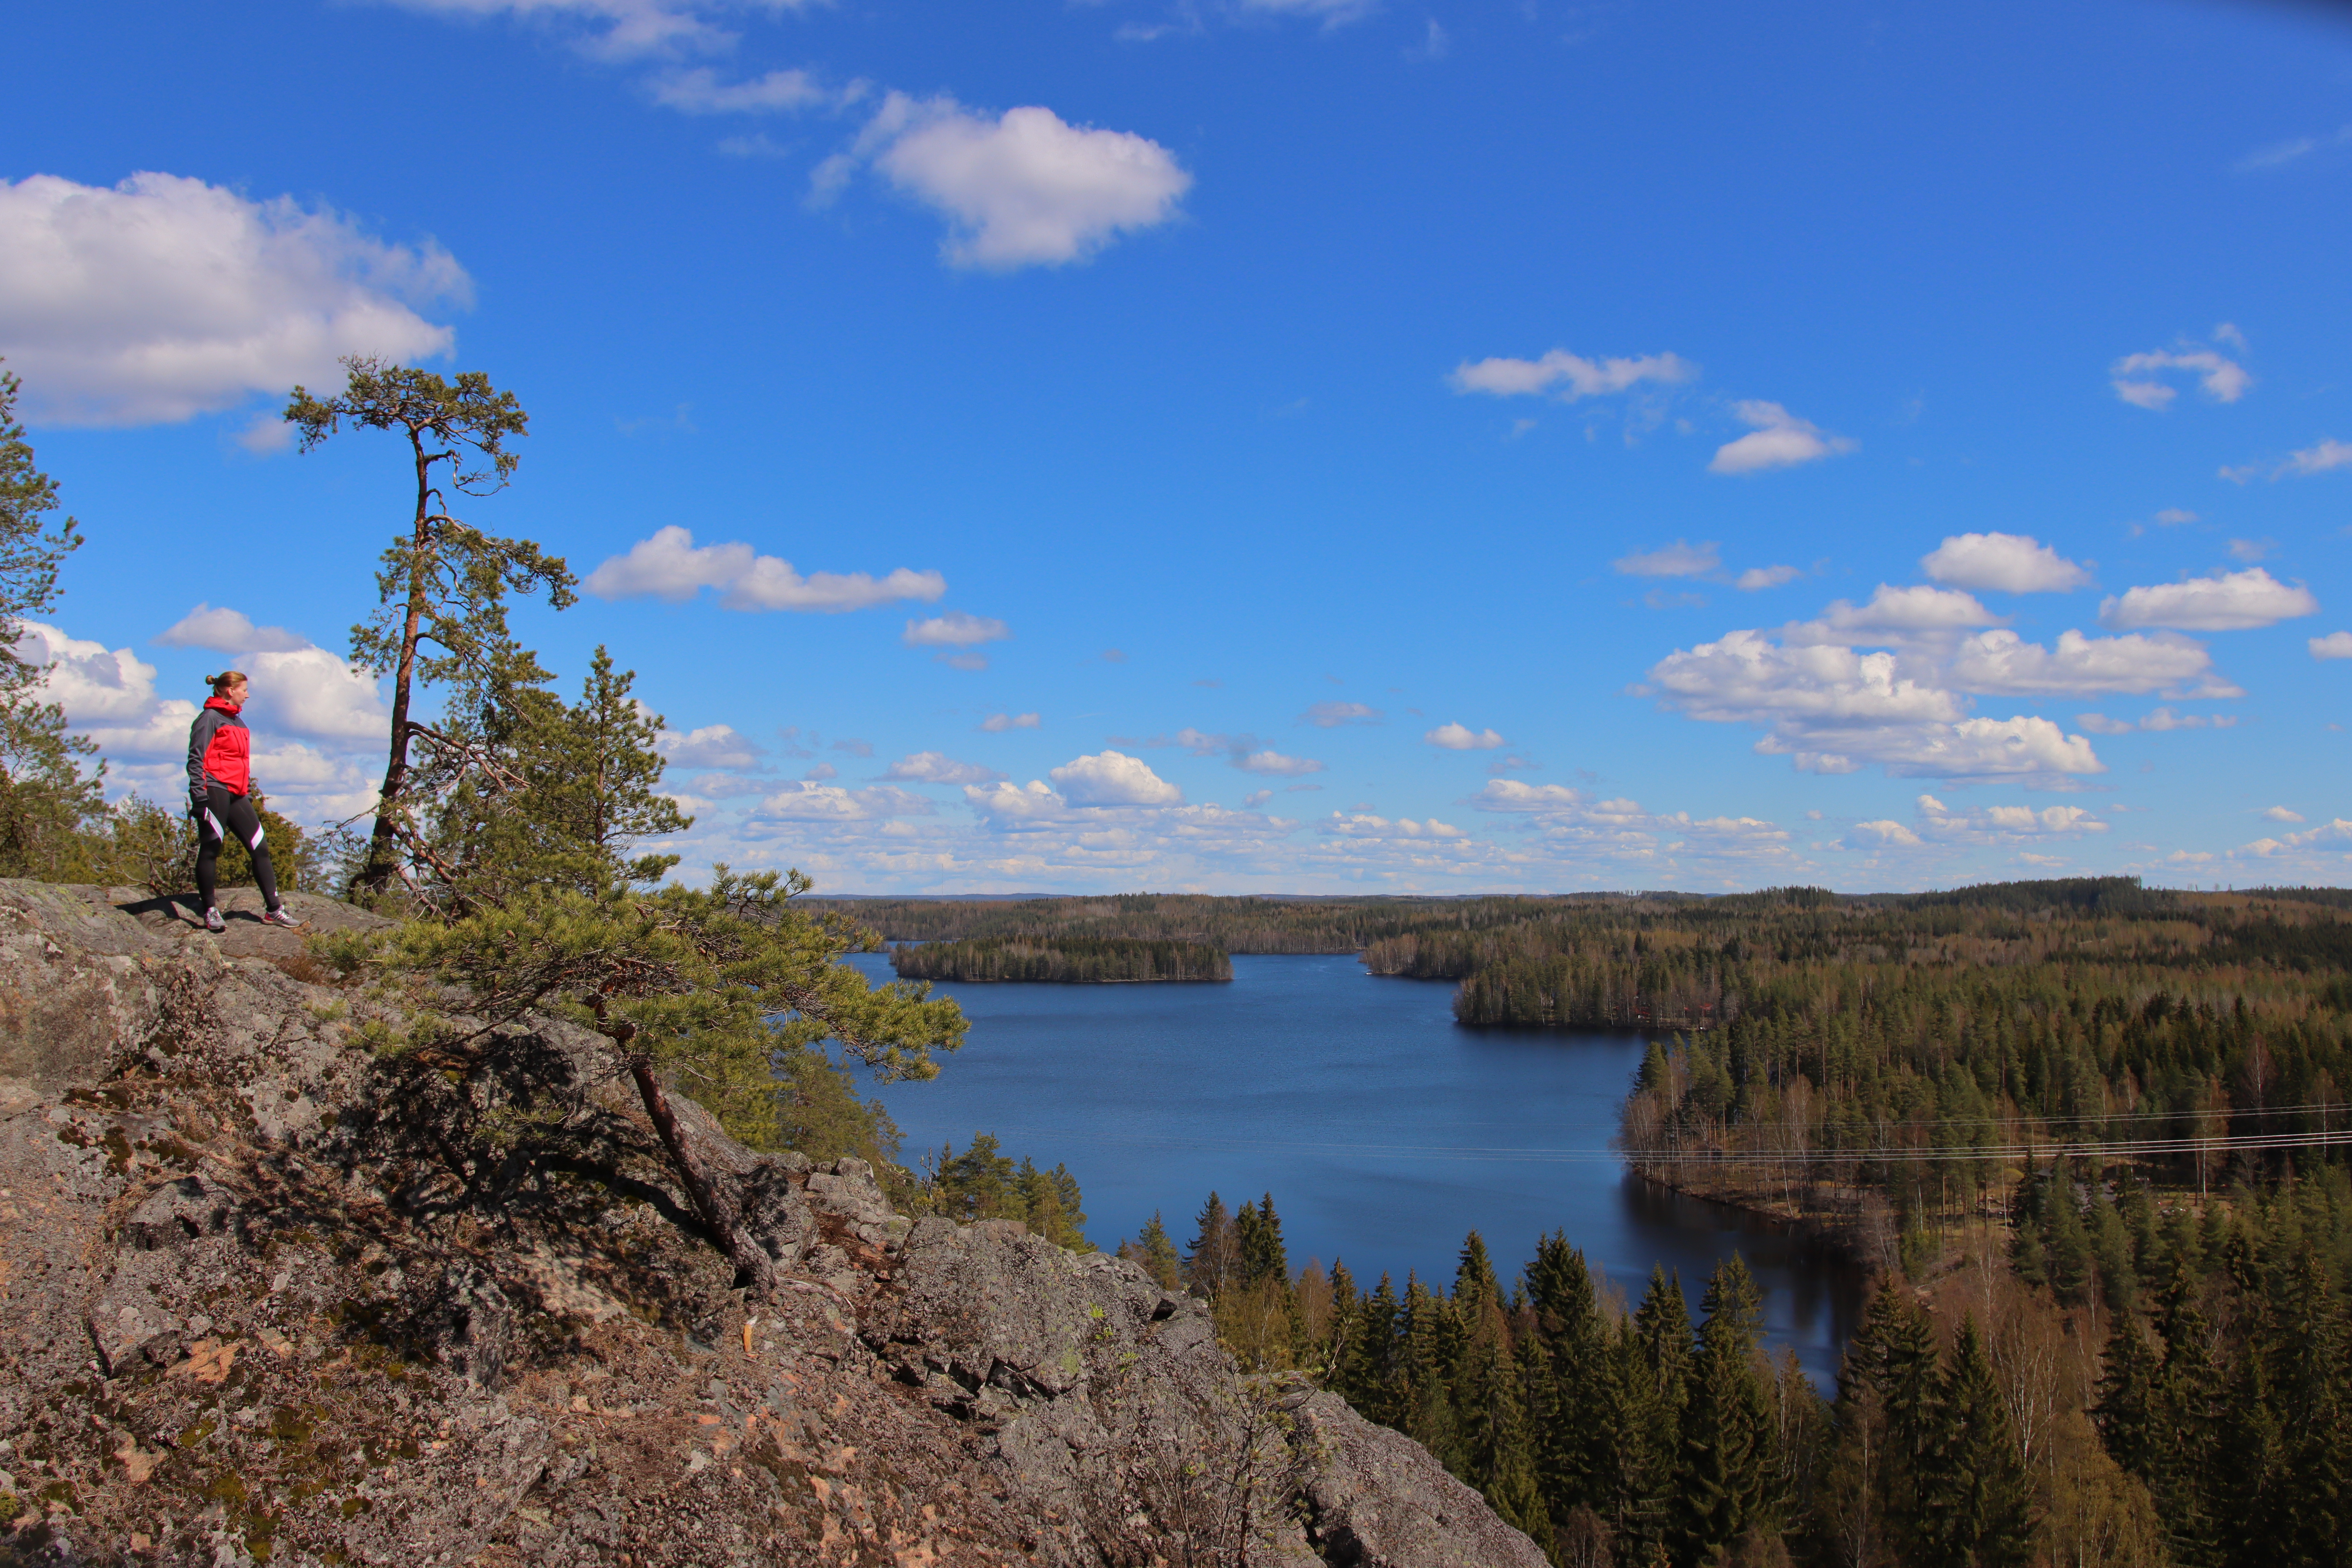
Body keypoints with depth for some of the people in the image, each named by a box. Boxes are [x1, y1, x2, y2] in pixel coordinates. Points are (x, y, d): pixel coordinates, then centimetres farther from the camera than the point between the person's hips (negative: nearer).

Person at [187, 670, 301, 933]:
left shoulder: (238, 723, 21)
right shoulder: (210, 718, -4)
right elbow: (196, 759, -11)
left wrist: (249, 795, 22)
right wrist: (199, 798, -18)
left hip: (237, 796, 8)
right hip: (216, 791, -8)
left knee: (261, 848, 4)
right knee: (210, 850, -2)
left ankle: (274, 910, 6)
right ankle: (210, 912, 3)